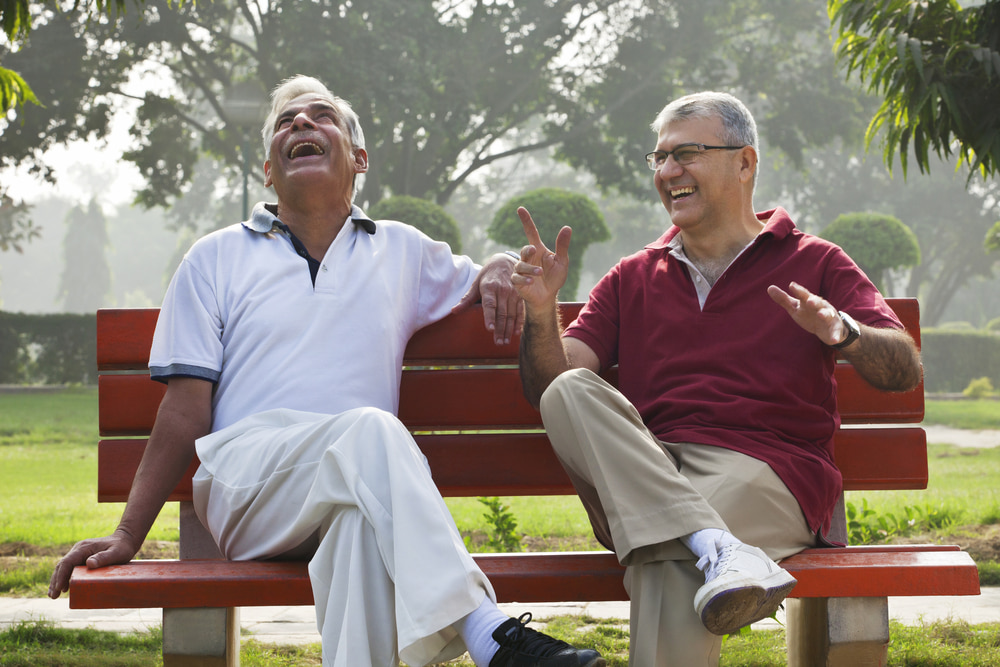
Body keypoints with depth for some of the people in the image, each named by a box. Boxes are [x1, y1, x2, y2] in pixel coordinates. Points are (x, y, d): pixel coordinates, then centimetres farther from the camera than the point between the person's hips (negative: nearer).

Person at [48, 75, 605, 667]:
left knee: (364, 517, -39)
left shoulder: (402, 250, 26)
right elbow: (187, 411, 12)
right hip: (245, 476, -2)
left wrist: (500, 270, 9)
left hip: (358, 481, 2)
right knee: (371, 429, -35)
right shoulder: (217, 258, 20)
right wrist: (128, 537, 1)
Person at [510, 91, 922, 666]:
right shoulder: (633, 279, 24)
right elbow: (549, 383, 13)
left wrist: (842, 333, -19)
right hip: (636, 480, 4)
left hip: (769, 471, -4)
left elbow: (906, 371, 2)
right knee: (571, 393, -28)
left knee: (669, 563, -36)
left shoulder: (814, 264, 15)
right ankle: (720, 550, -40)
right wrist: (542, 311, -7)